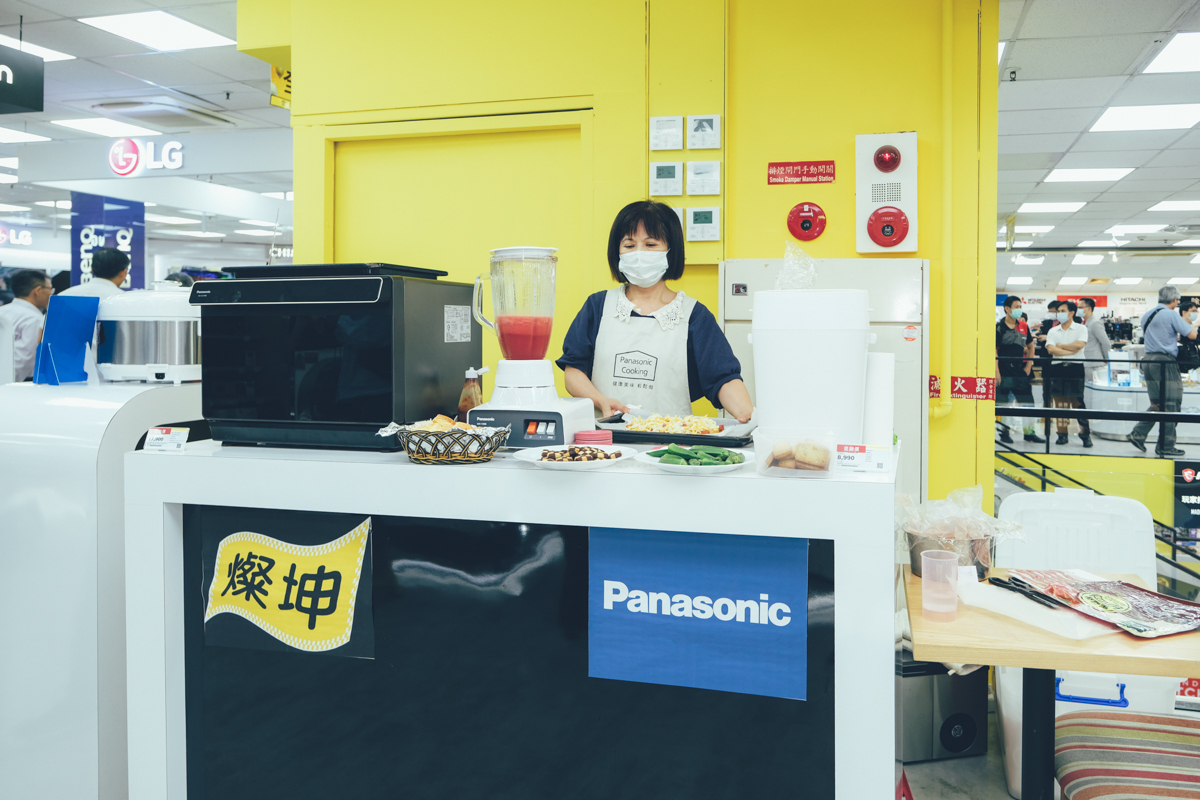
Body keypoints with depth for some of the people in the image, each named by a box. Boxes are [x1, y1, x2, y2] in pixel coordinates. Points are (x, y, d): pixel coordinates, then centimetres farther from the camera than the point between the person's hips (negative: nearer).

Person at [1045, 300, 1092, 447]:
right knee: (1060, 402, 3)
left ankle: (1085, 434, 0)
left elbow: (1079, 345, -12)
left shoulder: (1081, 329, 5)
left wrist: (1060, 346, -2)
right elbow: (1050, 349, -3)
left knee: (1077, 401, -6)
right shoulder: (1053, 331, 12)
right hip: (1057, 368, 3)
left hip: (1075, 368, -3)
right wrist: (1069, 351, -9)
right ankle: (1062, 434, 9)